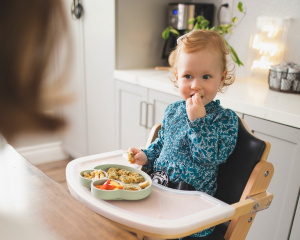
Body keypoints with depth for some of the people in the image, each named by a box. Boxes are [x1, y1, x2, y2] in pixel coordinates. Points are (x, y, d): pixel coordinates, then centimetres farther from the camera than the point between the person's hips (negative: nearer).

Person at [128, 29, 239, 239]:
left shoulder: (226, 118, -8)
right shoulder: (172, 111, 8)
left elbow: (210, 157, -19)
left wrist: (197, 120, -23)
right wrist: (146, 156, 5)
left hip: (191, 198, -5)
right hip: (157, 185, 6)